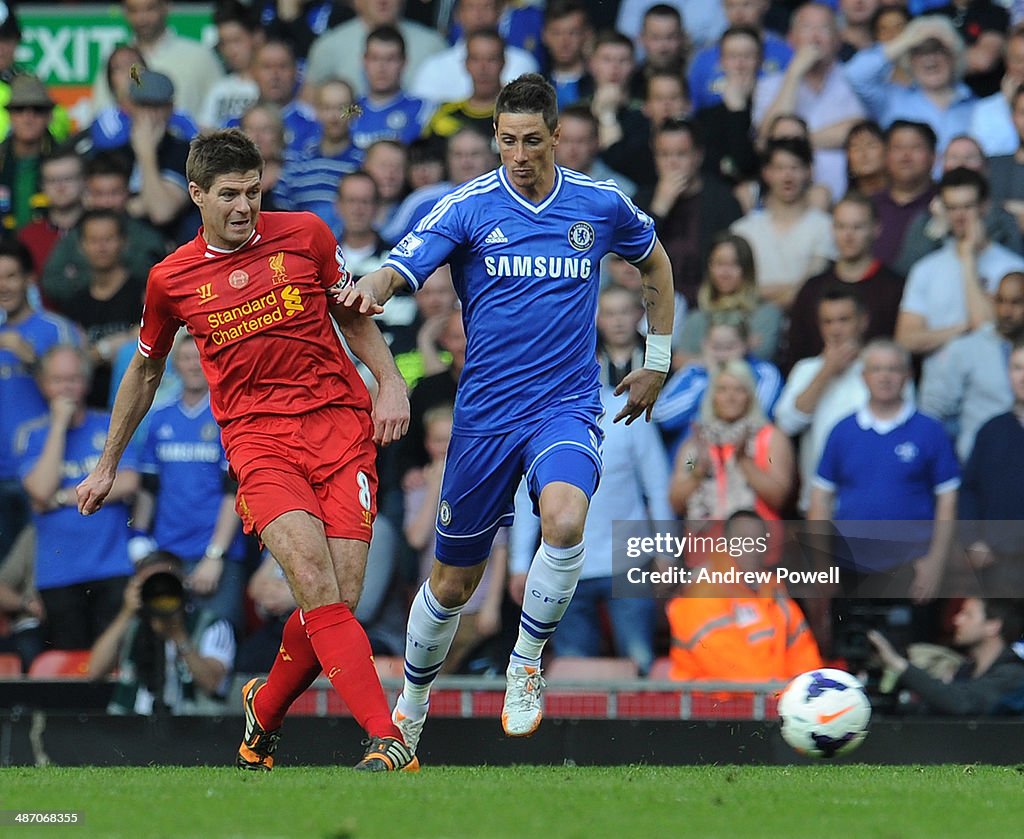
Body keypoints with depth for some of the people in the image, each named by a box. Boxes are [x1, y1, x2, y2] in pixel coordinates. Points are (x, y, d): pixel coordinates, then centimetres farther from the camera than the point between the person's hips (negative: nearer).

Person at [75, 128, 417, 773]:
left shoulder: (304, 235, 7)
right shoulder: (172, 279, 8)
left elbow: (353, 313, 23)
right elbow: (146, 370, 24)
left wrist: (390, 382, 7)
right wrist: (107, 467, 30)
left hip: (343, 424, 1)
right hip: (258, 437, -1)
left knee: (338, 602, -9)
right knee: (314, 582, -24)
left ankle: (266, 709, 22)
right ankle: (388, 741, -30)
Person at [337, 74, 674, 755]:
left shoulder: (602, 206, 0)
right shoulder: (469, 208, -6)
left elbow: (655, 261, 21)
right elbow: (402, 268, -18)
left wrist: (659, 360, 20)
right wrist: (372, 287, -42)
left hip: (567, 406, 0)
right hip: (485, 413, 0)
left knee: (564, 520, -32)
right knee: (453, 583, 8)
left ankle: (527, 664, -8)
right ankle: (411, 708, 33)